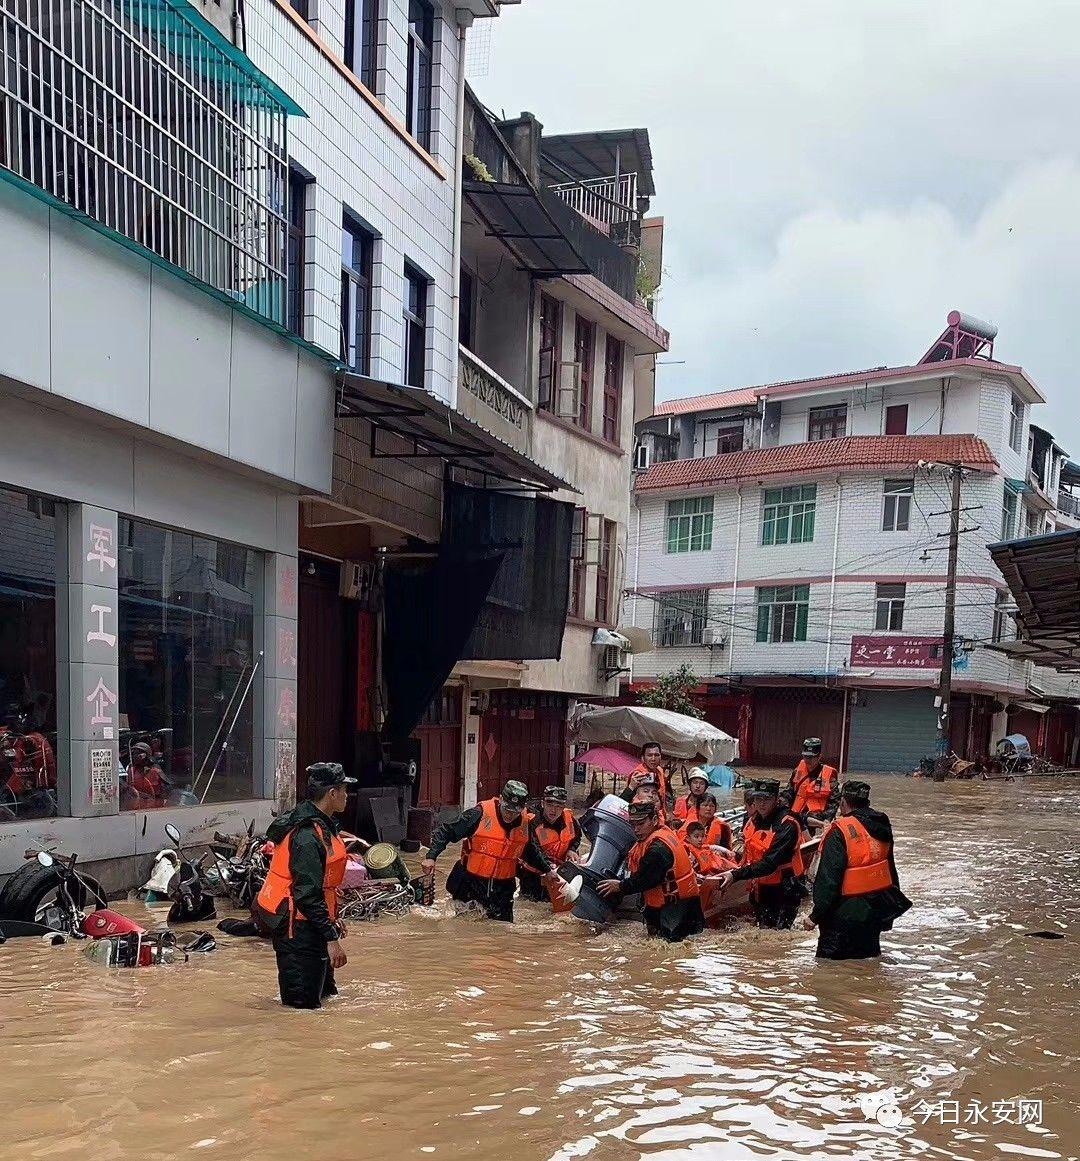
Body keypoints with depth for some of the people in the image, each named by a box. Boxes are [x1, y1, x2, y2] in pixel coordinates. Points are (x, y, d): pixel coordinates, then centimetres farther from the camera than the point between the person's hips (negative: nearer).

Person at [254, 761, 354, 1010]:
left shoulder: (322, 826, 9)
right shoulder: (308, 836, -25)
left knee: (324, 992, 22)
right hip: (297, 927, -11)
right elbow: (308, 894, -28)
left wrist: (332, 921, 25)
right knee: (303, 1003, -10)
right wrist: (331, 937, -27)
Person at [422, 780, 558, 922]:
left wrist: (547, 869, 30)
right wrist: (431, 856, -21)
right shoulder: (480, 814, -15)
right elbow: (445, 832, -11)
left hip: (502, 888, 4)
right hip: (470, 883, -4)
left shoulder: (525, 822, 1)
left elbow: (531, 851, 23)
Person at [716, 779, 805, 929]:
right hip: (760, 888, 8)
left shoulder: (787, 825, -21)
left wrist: (736, 875, -31)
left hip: (783, 890, -8)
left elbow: (770, 863, -27)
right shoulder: (752, 822, 4)